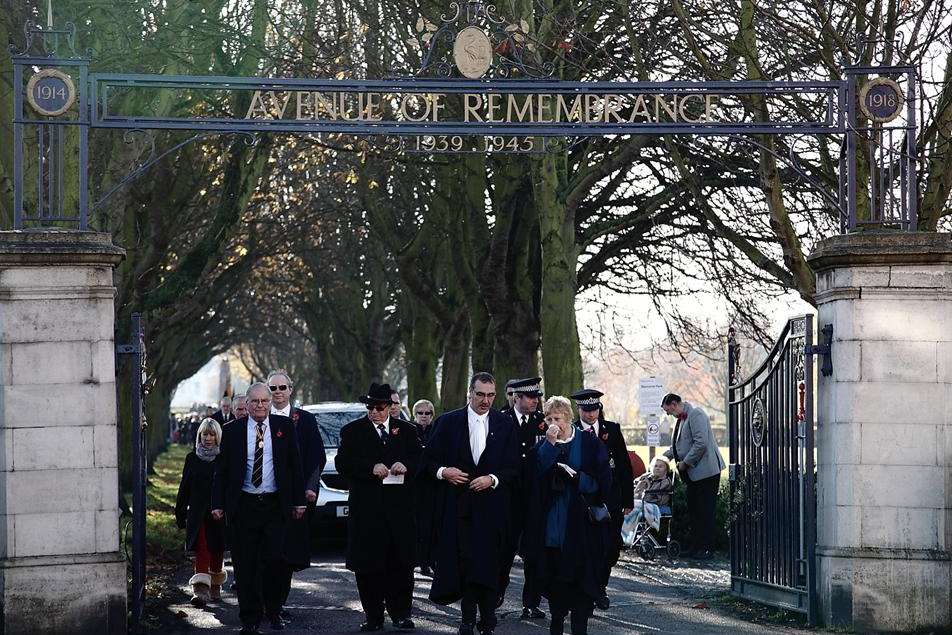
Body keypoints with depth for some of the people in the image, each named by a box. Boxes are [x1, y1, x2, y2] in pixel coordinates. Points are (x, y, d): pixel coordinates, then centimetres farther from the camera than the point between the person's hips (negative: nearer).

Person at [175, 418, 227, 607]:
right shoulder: (192, 458, 6)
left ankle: (215, 586, 30)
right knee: (201, 551, -11)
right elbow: (184, 488, 10)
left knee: (217, 551, 10)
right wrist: (180, 513, 7)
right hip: (198, 513, 0)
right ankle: (201, 591, -18)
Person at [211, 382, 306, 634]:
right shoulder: (232, 431, 3)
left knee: (274, 560, -4)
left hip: (275, 504, 0)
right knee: (245, 565, 1)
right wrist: (217, 504, 0)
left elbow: (295, 465, 7)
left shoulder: (284, 426, 5)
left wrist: (299, 501, 4)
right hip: (243, 505, 0)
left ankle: (273, 611, 17)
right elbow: (221, 470, 5)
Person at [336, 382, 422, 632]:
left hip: (400, 508, 1)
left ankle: (400, 613, 8)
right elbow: (342, 463, -3)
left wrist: (406, 466, -13)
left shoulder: (406, 430, 13)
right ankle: (373, 617, 6)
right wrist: (371, 468, -16)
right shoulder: (352, 431, 8)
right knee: (368, 565, 0)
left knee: (401, 562, -1)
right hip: (366, 507, -1)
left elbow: (420, 459, 8)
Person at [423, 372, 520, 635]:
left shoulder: (505, 426, 7)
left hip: (492, 507, 0)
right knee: (464, 562, 0)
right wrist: (443, 471, -13)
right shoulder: (448, 422, 6)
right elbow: (429, 460, 7)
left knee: (489, 564, -2)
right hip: (458, 505, 0)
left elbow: (514, 468, 6)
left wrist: (493, 479, -11)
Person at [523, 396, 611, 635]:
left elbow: (603, 482, -3)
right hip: (551, 523, 3)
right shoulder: (543, 444, 8)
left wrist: (576, 476, -15)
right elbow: (535, 474, -9)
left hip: (580, 523, -2)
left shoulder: (590, 444, 0)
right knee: (554, 577, 6)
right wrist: (550, 444, -14)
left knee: (581, 577, -3)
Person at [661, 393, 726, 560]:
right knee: (693, 511, 11)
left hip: (706, 471, -10)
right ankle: (696, 547, 16)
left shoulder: (695, 415, -14)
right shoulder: (682, 418, 16)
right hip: (692, 474, 10)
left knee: (705, 512, -5)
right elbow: (678, 446, 28)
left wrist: (685, 463, -16)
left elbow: (701, 444, -22)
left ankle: (706, 549, -1)